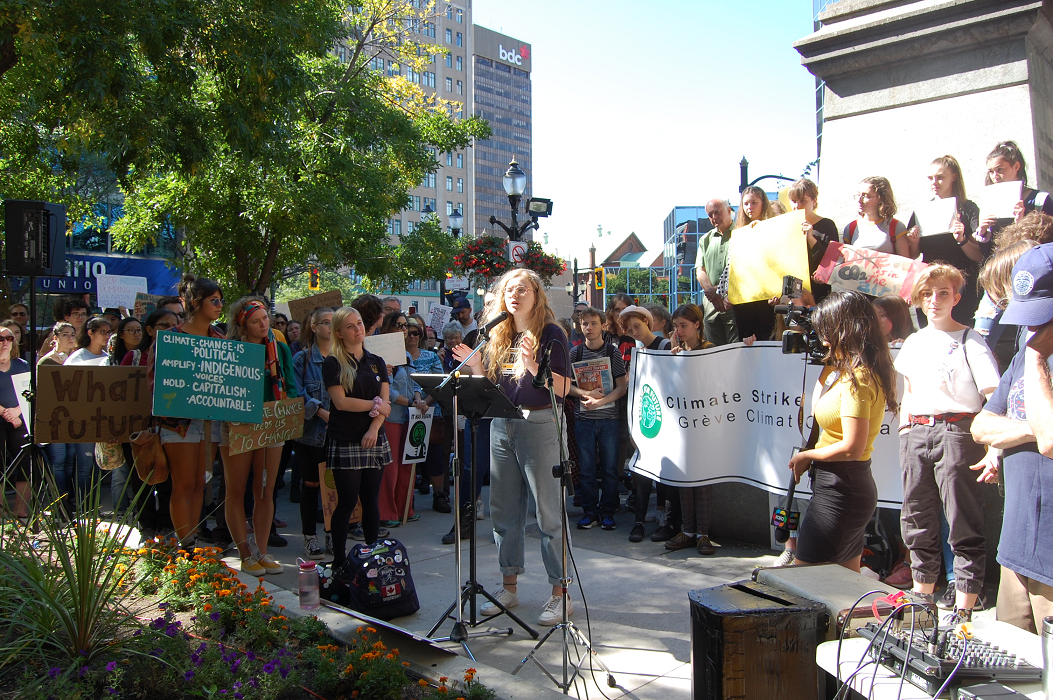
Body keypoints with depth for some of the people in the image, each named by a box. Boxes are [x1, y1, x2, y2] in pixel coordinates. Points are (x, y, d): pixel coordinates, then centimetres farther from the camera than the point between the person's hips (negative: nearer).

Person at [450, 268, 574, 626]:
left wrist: (533, 366, -26)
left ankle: (560, 594, 9)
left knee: (547, 512, -1)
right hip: (501, 426, 7)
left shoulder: (550, 334, -6)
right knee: (504, 511, 12)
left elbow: (563, 388, -14)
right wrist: (475, 365, 1)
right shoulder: (498, 336, 13)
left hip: (538, 425, -6)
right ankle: (509, 586, 25)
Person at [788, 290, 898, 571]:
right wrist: (827, 367, 14)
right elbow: (817, 410, 20)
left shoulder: (856, 379, -20)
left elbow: (852, 448, -24)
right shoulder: (844, 369, 8)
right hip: (854, 485, 10)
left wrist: (805, 455, -10)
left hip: (839, 490, -10)